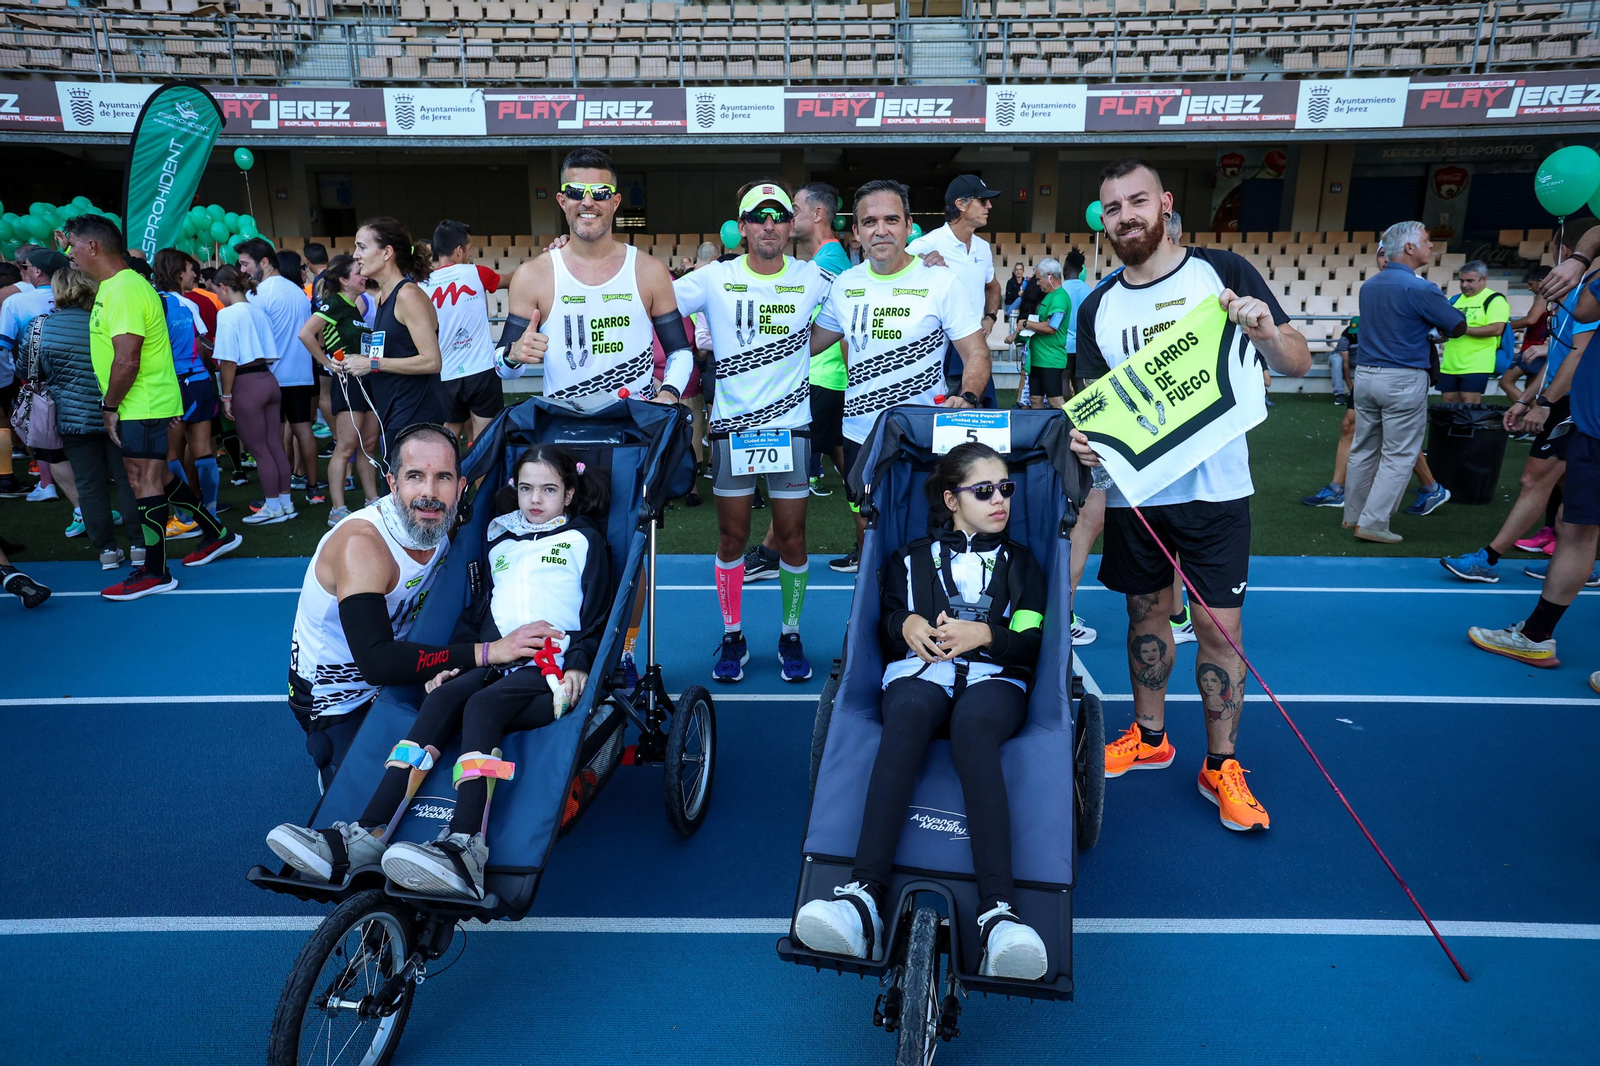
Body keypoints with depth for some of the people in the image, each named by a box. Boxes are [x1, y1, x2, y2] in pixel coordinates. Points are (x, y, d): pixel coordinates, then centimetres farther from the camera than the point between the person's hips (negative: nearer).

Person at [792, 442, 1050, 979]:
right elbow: (884, 627, 21)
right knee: (908, 718, -39)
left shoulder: (1020, 563, 27)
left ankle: (999, 912, -55)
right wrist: (904, 624, -3)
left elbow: (1034, 643, 13)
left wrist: (985, 634, -8)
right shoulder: (911, 559, 28)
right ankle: (865, 895, -55)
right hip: (919, 671, 0)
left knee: (972, 726, -40)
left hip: (994, 677, 0)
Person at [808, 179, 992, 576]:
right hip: (859, 433, 4)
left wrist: (966, 397, -29)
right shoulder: (845, 284, 3)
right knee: (866, 523, 18)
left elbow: (976, 354, -9)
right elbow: (808, 342, 16)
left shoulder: (941, 281, -10)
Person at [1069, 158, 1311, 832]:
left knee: (1220, 627, 0)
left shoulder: (1223, 272, -4)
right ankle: (1148, 737, 31)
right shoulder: (1096, 308, 5)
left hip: (1214, 488, -3)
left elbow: (1297, 364, -4)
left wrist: (1267, 334, -26)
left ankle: (1221, 765, 16)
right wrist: (1084, 438, -14)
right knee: (1146, 613, 13)